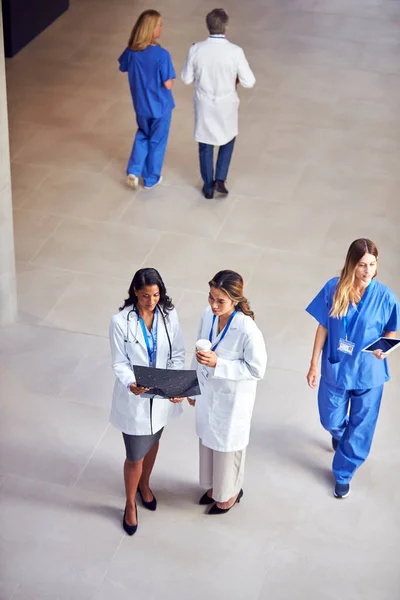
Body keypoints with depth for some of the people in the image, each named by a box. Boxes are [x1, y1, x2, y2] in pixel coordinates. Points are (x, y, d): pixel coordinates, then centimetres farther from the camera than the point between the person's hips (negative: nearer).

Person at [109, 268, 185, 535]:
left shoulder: (169, 314, -10)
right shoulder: (121, 321, -20)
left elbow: (178, 354, -4)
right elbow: (120, 363, -15)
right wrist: (131, 384, -35)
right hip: (135, 397, -3)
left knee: (153, 442, 25)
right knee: (135, 456, 6)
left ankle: (145, 485, 53)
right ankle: (130, 505, 31)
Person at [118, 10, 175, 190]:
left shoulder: (131, 51, -11)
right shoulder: (162, 54, -27)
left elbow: (124, 68, 9)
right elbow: (168, 85, -22)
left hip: (141, 105, 4)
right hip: (160, 106, -4)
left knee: (142, 136, 28)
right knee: (157, 141, 16)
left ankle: (134, 171, 16)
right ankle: (150, 179, 29)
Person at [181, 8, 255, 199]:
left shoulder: (196, 49, -15)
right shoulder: (235, 51, -21)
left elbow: (187, 78, -3)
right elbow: (249, 82, -14)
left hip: (204, 105, 1)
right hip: (226, 105, -1)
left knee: (205, 145, 18)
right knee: (228, 141, 25)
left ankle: (208, 187, 27)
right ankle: (220, 180, 16)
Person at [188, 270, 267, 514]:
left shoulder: (248, 330, -33)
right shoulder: (208, 315, -14)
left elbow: (257, 369, -22)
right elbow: (200, 352, 1)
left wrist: (218, 364, -31)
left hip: (232, 398, -6)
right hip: (208, 392, 6)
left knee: (227, 445, 18)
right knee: (208, 439, 26)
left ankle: (230, 492, 45)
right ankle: (214, 485, 52)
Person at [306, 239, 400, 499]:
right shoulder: (334, 289, -16)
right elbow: (323, 327, -6)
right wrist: (314, 365, -3)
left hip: (368, 372, -1)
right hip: (336, 367, 1)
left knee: (360, 426, 12)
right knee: (331, 421, 19)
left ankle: (344, 474, 34)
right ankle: (340, 433, 58)